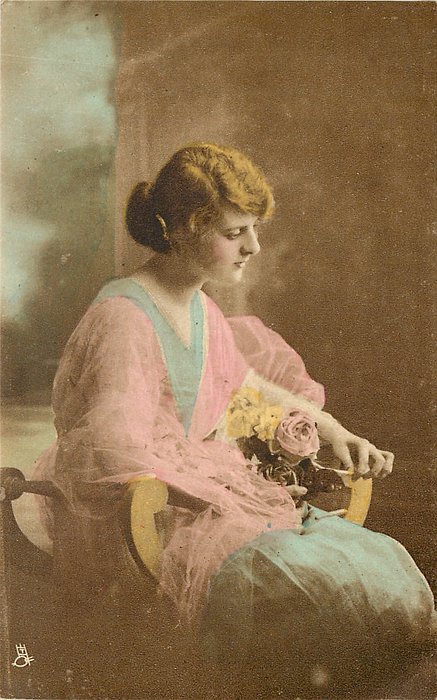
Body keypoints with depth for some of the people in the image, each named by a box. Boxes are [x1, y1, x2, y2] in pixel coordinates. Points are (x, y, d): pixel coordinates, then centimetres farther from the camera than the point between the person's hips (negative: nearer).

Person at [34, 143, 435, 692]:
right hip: (135, 527, -9)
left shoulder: (200, 310, 10)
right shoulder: (122, 318, -19)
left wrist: (335, 432, 17)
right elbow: (115, 456, -29)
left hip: (205, 496, 9)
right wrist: (227, 481, -19)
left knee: (382, 559, -4)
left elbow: (247, 383, 28)